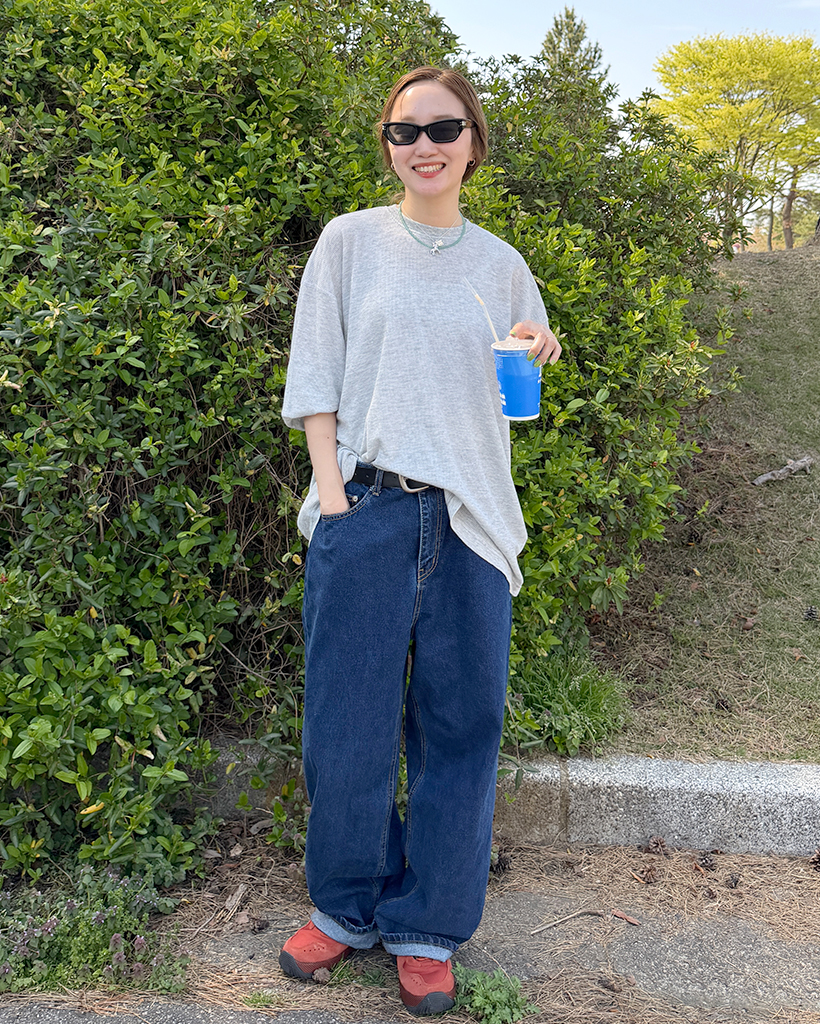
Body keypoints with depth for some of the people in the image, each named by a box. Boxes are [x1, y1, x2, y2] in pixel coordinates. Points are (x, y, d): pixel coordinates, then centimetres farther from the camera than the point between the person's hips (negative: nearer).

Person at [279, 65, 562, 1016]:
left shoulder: (500, 265, 13)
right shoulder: (349, 241, 7)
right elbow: (316, 374, 4)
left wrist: (533, 361, -3)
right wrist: (332, 490, -7)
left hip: (469, 519, 2)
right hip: (365, 509, -1)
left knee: (460, 724, 4)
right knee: (348, 716, 4)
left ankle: (426, 926, 21)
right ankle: (347, 904, 26)